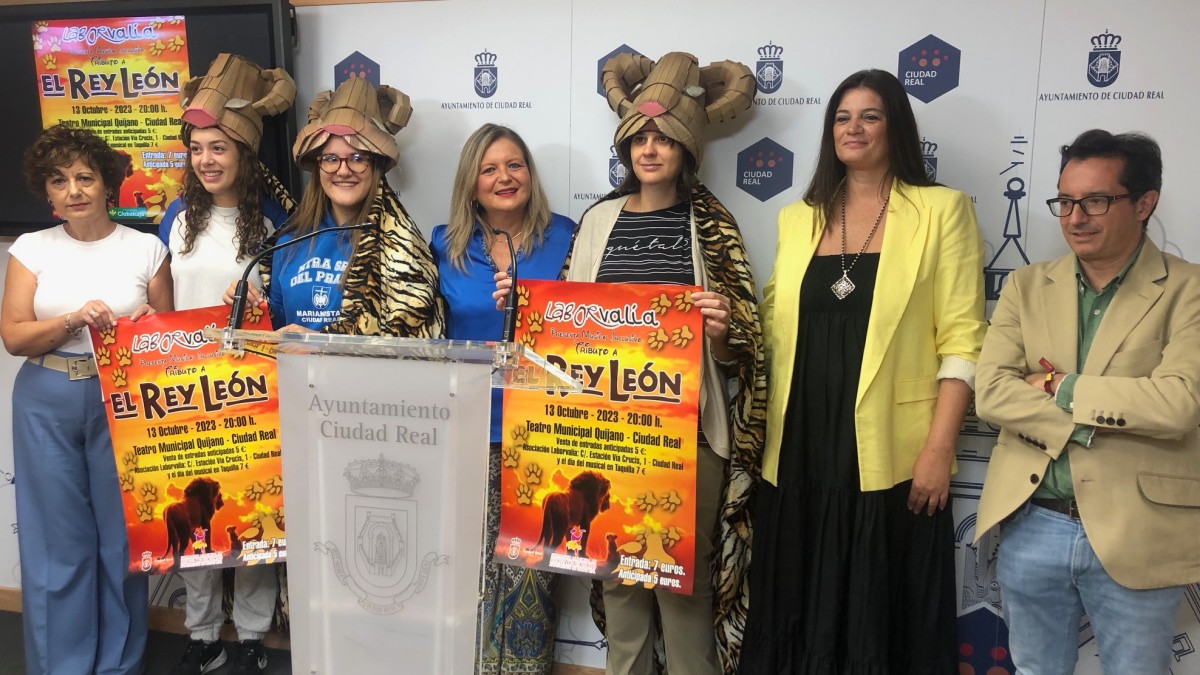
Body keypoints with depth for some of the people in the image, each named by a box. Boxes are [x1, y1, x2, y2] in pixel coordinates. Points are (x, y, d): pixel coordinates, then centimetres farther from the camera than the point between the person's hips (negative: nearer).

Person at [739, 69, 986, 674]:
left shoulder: (942, 210, 0)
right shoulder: (797, 218, 13)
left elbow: (961, 340, -6)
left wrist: (939, 448, -12)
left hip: (891, 457, -3)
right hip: (800, 451, 4)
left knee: (881, 613, 8)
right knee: (799, 606, 13)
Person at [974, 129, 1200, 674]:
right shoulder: (1026, 286, 4)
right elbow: (990, 392, -8)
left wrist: (1060, 387, -12)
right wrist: (1090, 422, -17)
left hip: (1135, 537, -3)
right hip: (1031, 528, 3)